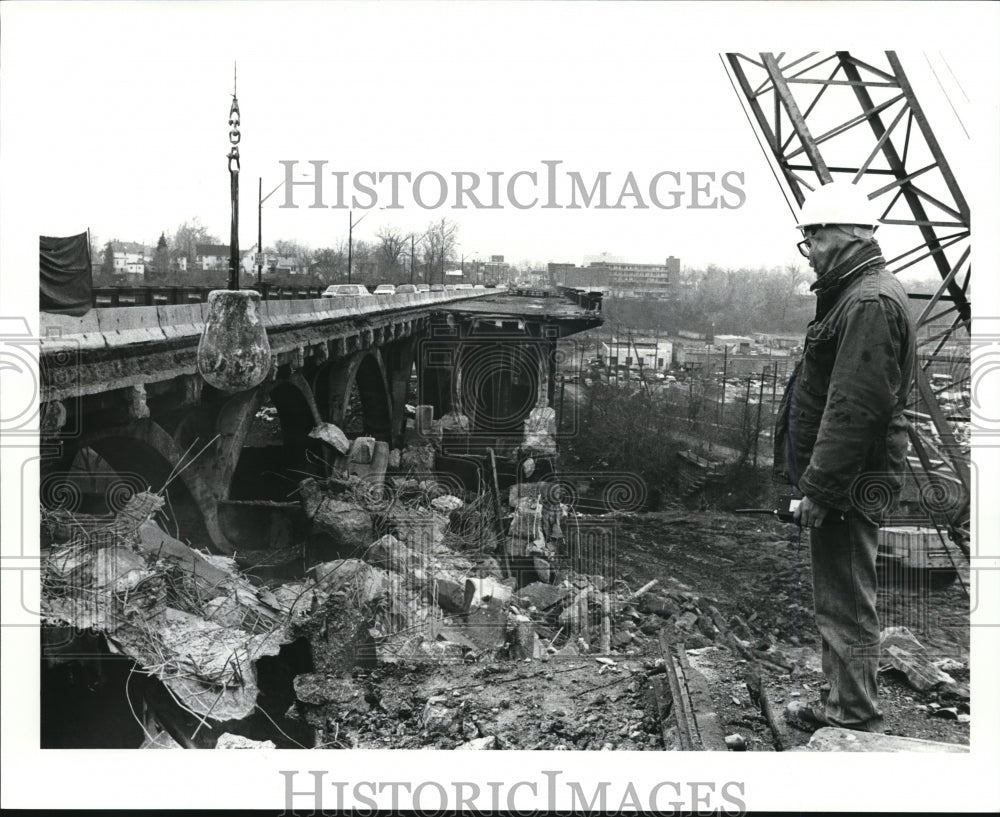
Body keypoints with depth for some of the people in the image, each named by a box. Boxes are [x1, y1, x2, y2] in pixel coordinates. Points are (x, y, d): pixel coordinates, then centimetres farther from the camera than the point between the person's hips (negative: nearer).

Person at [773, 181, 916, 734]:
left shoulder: (870, 303, -19)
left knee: (846, 604, -2)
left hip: (847, 484, -11)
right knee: (841, 599, 19)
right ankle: (842, 706, 32)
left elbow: (855, 408, -25)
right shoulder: (856, 295, 16)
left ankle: (855, 721, 8)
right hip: (844, 482, 11)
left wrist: (817, 487, -22)